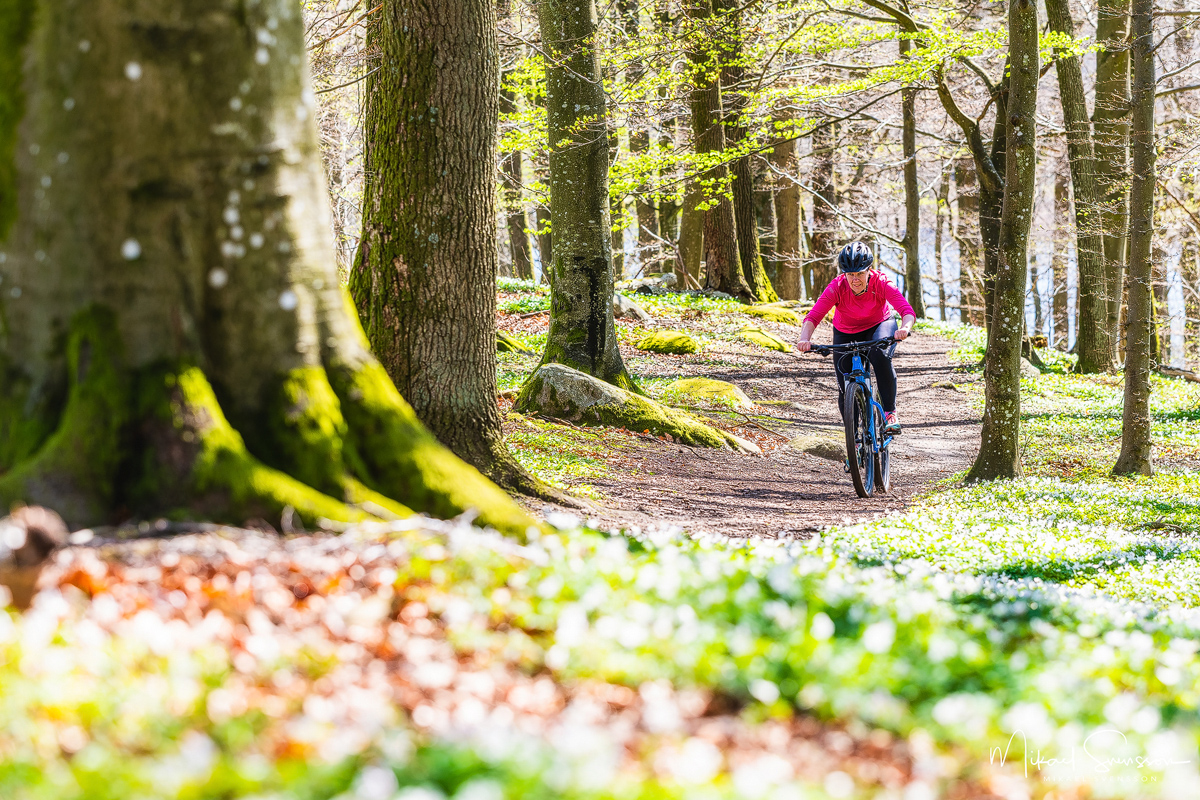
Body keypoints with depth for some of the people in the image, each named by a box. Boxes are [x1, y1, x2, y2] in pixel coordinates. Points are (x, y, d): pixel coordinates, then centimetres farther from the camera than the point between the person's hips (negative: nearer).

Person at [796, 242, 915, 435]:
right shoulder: (837, 288, -29)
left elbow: (907, 310, -41)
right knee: (845, 388, -4)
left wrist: (905, 328, -63)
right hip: (846, 334, 2)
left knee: (880, 356, -35)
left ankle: (890, 412, -23)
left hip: (878, 326, -1)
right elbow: (813, 316, -37)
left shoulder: (881, 284, -30)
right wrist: (804, 339, -57)